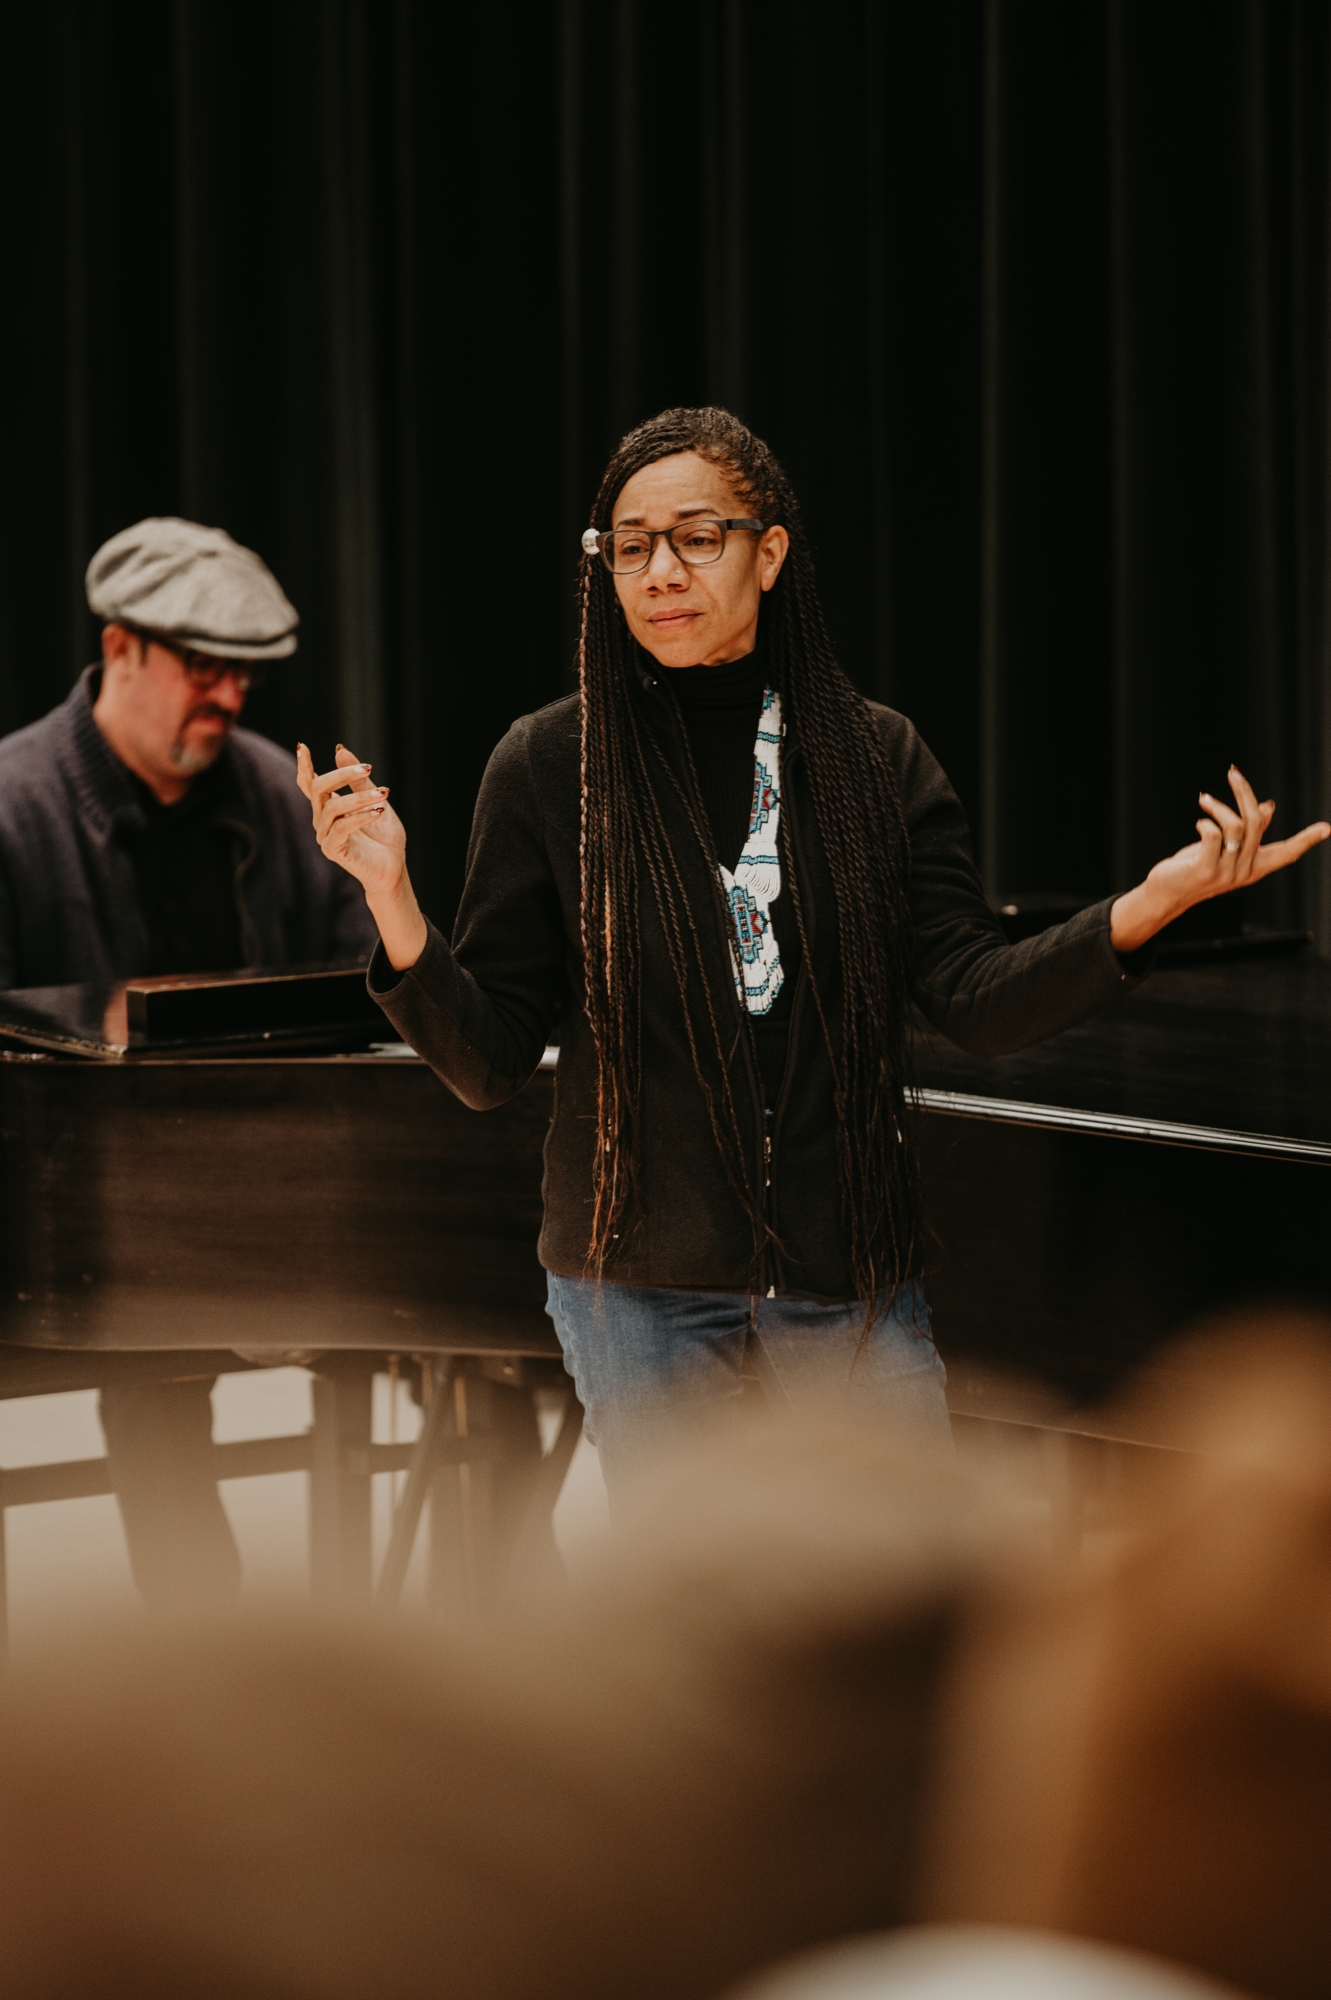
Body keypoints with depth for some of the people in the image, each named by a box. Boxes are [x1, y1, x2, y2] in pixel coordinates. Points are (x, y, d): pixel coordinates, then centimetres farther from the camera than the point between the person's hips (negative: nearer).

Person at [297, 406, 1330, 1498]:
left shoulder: (877, 756, 4)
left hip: (850, 1280, 2)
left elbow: (978, 1002, -5)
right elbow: (489, 1062, -4)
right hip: (641, 1287, -1)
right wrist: (395, 904, -21)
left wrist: (1146, 908, -20)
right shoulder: (552, 766, -2)